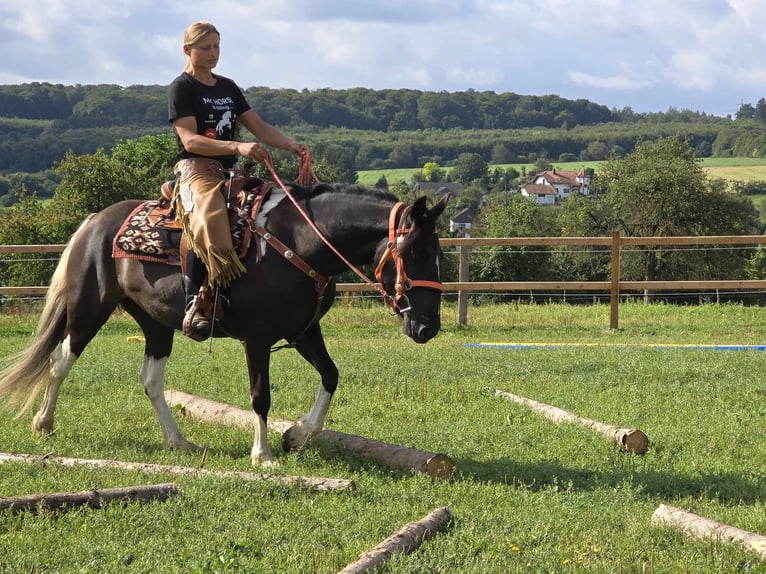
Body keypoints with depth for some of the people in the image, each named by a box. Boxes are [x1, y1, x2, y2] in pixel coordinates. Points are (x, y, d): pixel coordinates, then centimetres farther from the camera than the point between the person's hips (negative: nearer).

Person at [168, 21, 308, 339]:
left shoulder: (228, 87, 20)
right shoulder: (181, 88, -2)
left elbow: (259, 127, 16)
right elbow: (190, 140, -15)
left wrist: (290, 145, -4)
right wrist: (238, 147, -27)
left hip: (228, 172, 8)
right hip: (195, 169, -8)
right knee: (208, 223, -36)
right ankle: (194, 305, -35)